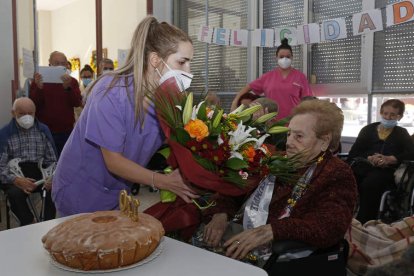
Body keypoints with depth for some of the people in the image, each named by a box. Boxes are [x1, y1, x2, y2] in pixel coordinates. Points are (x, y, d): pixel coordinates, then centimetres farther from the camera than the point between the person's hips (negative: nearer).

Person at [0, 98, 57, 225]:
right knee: (15, 192, -34)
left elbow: (52, 160, 8)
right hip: (15, 173, -1)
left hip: (39, 171, 1)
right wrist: (16, 180, -25)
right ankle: (28, 225, -13)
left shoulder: (43, 130, 10)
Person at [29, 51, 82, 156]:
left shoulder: (72, 81, 7)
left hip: (66, 132, 1)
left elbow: (77, 103, -6)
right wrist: (39, 88, -22)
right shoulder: (39, 80, 4)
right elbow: (32, 104, -4)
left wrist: (68, 87, -23)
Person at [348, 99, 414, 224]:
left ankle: (364, 222, -29)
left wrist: (389, 159, -18)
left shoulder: (401, 134, 19)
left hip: (386, 170, -1)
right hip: (364, 166, 1)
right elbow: (353, 153, 7)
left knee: (369, 184, -37)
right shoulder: (368, 129, 19)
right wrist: (369, 158, -14)